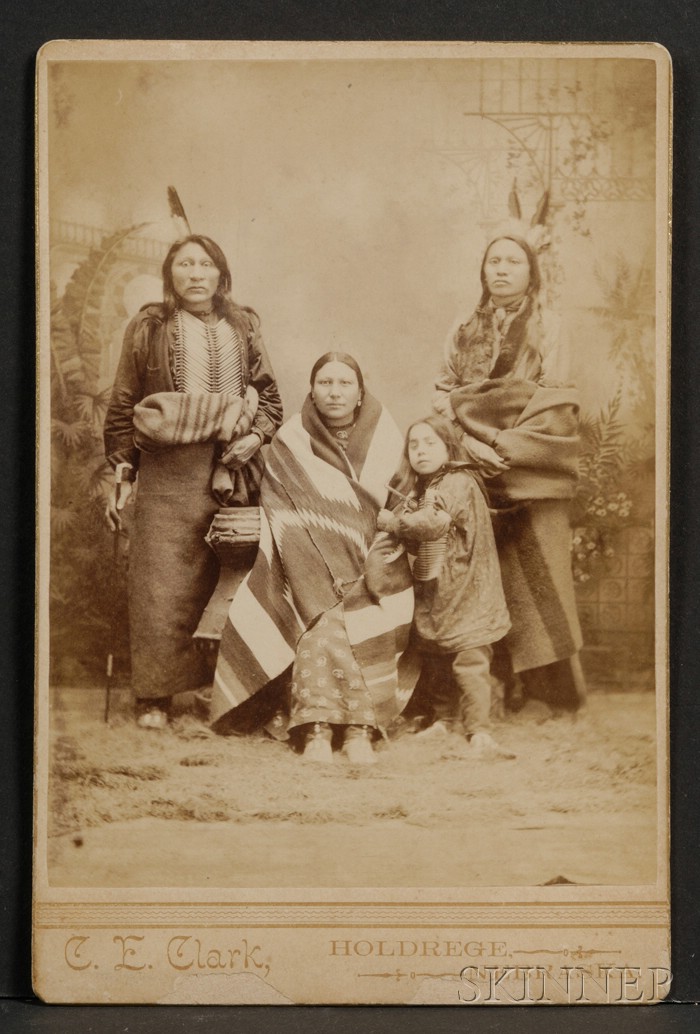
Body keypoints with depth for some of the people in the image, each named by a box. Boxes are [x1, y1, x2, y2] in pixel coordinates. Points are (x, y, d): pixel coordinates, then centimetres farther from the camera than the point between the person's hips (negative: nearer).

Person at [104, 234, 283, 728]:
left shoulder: (242, 326, 14)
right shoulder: (148, 328, 8)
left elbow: (269, 395, 16)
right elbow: (124, 405, 8)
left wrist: (255, 436, -2)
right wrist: (122, 473, 3)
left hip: (232, 470, 2)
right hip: (167, 470, -2)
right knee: (162, 582, -6)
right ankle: (156, 696, -1)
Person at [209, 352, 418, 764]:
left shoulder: (385, 439, 5)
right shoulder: (291, 444, 1)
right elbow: (285, 521, -4)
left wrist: (374, 567, -13)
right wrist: (329, 583, -17)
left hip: (369, 571, 1)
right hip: (310, 573, -1)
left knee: (372, 623, -28)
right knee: (321, 624, -30)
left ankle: (360, 728, -27)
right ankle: (316, 726, -32)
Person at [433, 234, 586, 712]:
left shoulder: (546, 326, 6)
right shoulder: (465, 333, 16)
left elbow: (553, 402, -4)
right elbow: (444, 399, 8)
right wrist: (468, 440, -11)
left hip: (532, 475, -2)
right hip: (480, 474, 3)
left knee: (538, 577, -7)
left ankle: (555, 689, 0)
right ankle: (510, 689, 3)